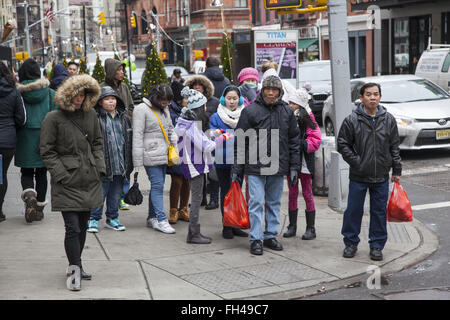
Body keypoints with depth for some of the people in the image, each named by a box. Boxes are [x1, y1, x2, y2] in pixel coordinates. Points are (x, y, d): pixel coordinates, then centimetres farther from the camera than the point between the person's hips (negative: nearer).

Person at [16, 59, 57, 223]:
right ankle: (40, 207, 16)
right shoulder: (50, 93, -1)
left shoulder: (17, 91, -5)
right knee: (41, 173, 12)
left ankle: (29, 196, -17)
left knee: (26, 172, 11)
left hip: (24, 137, -1)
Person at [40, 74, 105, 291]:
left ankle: (75, 266, 26)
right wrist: (61, 174, -11)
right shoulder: (54, 119, -7)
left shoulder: (90, 115, 9)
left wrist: (100, 167, 7)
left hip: (90, 180, 5)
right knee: (73, 228, -9)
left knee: (83, 226, 12)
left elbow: (98, 143, 19)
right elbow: (46, 151, -5)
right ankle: (75, 270, -1)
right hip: (67, 183, -5)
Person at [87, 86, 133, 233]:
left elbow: (129, 139, 19)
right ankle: (94, 219, 12)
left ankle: (112, 218, 26)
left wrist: (129, 164, 16)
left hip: (120, 164, 5)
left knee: (116, 193, 13)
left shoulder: (123, 117, 13)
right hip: (103, 164, -5)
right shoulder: (96, 118, -6)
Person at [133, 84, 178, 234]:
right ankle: (161, 220, -10)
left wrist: (175, 143, 10)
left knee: (157, 186, 10)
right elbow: (137, 135, -10)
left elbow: (170, 129, 28)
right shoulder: (141, 109, -7)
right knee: (157, 185, -10)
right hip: (151, 155, -7)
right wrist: (138, 160, -13)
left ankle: (152, 218, 19)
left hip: (163, 154, 8)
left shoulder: (165, 109, 16)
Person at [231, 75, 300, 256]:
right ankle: (256, 239, 3)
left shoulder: (287, 112, 6)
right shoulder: (250, 111, -4)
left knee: (274, 203, 12)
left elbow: (294, 141, 12)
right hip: (255, 167, -4)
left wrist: (293, 167, 7)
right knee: (256, 203, -4)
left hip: (278, 167, 4)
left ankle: (270, 236, 23)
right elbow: (240, 142, -2)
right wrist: (236, 169, -5)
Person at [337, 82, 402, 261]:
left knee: (379, 211, 8)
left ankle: (377, 245, 20)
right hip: (358, 177, -2)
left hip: (381, 177, 2)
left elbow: (395, 147, 9)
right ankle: (351, 243, 21)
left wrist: (397, 170, 7)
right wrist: (356, 162, -8)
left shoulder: (389, 120, 3)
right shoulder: (352, 120, -6)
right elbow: (342, 144, -1)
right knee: (354, 210, 6)